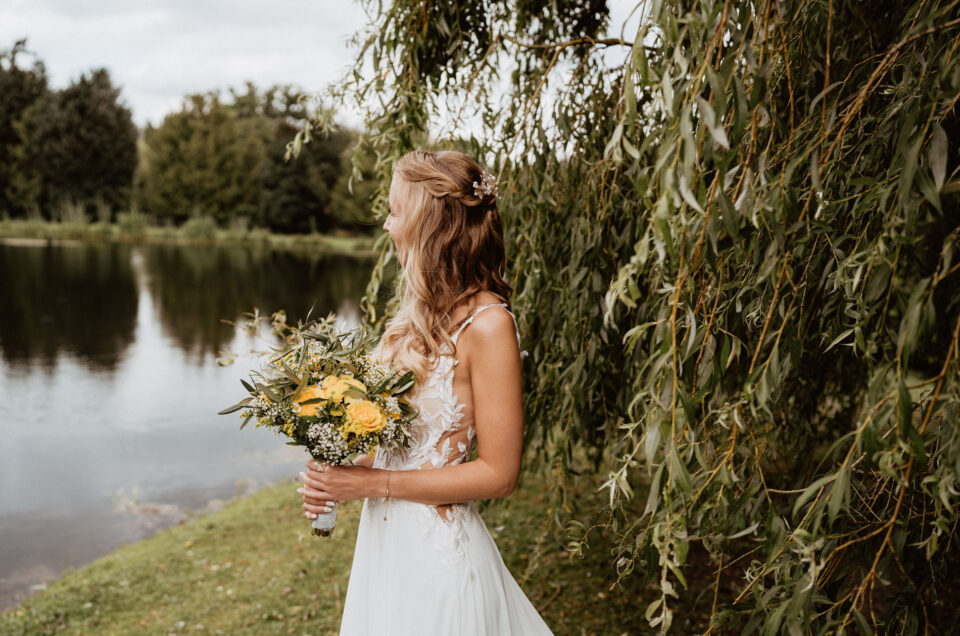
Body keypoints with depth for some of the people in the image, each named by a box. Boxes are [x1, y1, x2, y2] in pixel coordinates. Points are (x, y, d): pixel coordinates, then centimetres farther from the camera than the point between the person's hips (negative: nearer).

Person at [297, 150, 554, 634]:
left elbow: (498, 473, -19)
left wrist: (375, 482, -17)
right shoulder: (421, 313, 3)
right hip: (384, 537, 7)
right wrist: (339, 476, -4)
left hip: (438, 548, -7)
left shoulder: (486, 324, -20)